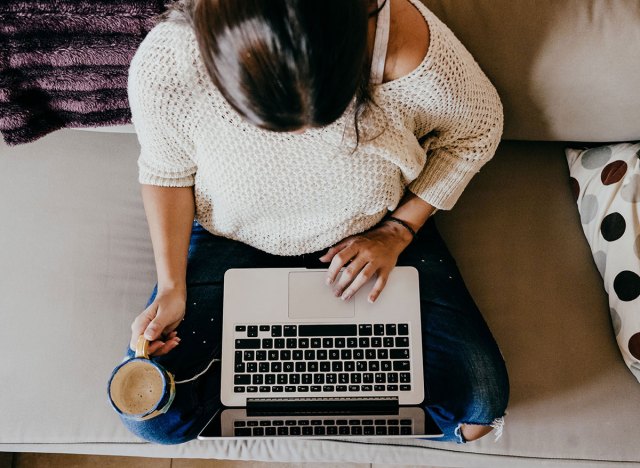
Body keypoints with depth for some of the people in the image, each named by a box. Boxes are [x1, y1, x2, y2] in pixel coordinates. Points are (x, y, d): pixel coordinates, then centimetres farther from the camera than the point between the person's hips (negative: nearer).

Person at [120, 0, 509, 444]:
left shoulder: (412, 48, -33)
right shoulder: (164, 64, -30)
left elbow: (478, 129, -10)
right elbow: (167, 169, -7)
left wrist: (396, 231, -15)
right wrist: (172, 284, -15)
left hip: (374, 230, 0)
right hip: (238, 240, 1)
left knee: (481, 399, -7)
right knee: (151, 414, -9)